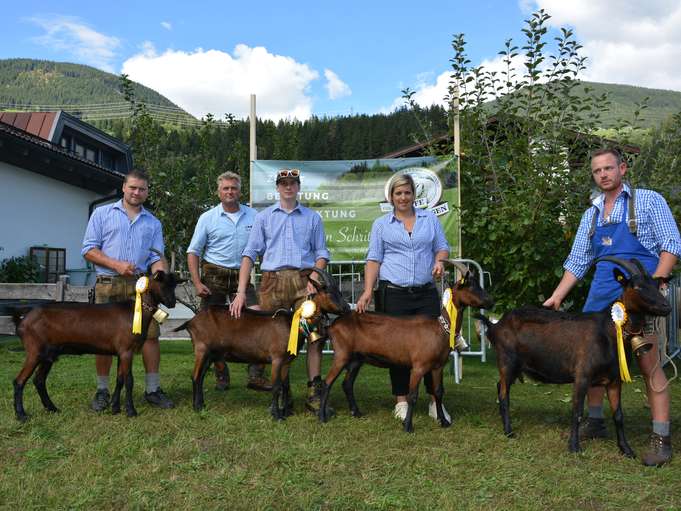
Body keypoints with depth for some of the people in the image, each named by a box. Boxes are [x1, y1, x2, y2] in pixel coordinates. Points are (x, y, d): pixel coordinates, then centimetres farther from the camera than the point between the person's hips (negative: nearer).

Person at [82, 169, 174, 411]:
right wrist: (116, 265, -11)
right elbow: (89, 249, 2)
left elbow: (156, 258, 9)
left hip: (140, 284, 2)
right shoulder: (102, 214, 8)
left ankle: (153, 389, 6)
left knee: (150, 334, -3)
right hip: (108, 284, -2)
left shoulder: (153, 223, 15)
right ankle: (102, 390, 14)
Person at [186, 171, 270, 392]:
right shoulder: (207, 218, 2)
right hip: (214, 276, 0)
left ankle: (256, 375, -2)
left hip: (243, 276, 1)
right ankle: (221, 377, 16)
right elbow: (193, 252, 2)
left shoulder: (253, 216, 6)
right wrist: (197, 283, -8)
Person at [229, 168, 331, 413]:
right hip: (272, 280, 0)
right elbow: (250, 253, 5)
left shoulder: (312, 218, 14)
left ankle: (314, 392, -7)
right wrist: (241, 291, -5)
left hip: (304, 281, 0)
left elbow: (321, 253, 12)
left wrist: (315, 279, -8)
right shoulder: (264, 217, 12)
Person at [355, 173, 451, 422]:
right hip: (393, 294, -1)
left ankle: (435, 401, 10)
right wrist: (368, 290, -6)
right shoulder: (381, 224, 9)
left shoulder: (430, 219, 13)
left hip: (426, 292, 1)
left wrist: (439, 261, -8)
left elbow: (442, 247, 15)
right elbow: (374, 259, 5)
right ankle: (401, 400, 14)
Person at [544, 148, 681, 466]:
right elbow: (577, 261, 18)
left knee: (649, 365, -6)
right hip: (600, 297, 6)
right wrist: (557, 296, 12)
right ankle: (595, 422, 24)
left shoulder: (647, 201, 1)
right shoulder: (591, 214, 15)